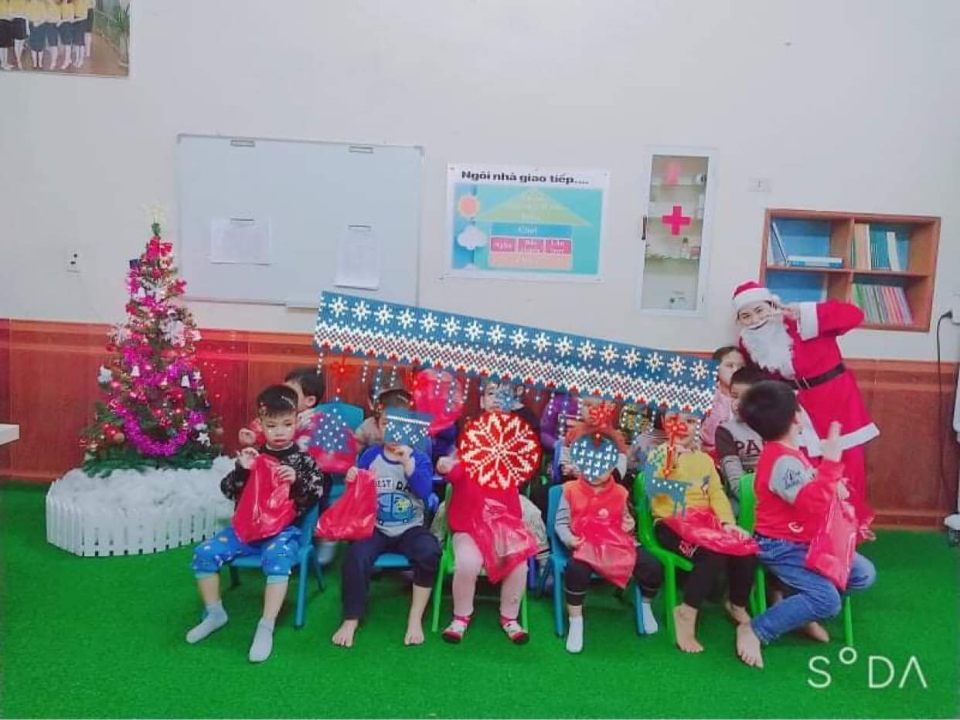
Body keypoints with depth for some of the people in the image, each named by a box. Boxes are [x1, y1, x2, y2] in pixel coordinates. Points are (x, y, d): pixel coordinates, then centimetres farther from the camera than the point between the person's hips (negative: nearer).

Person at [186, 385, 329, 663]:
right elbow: (228, 491, 6)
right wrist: (241, 469, -12)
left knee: (277, 560, -35)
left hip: (284, 529, -4)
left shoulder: (303, 459, 0)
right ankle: (214, 614, 10)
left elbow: (319, 494, -6)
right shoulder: (254, 456, 8)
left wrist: (297, 480, -23)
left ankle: (266, 628, -24)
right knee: (204, 553, -11)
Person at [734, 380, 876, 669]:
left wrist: (834, 486, 3)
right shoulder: (783, 460, -26)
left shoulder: (786, 451, 7)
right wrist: (831, 461, -34)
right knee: (828, 600, -23)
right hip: (782, 547, -10)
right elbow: (813, 503, -34)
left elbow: (811, 490, 23)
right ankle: (755, 630, -12)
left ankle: (801, 607, 14)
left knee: (864, 574, 11)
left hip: (806, 541, 10)